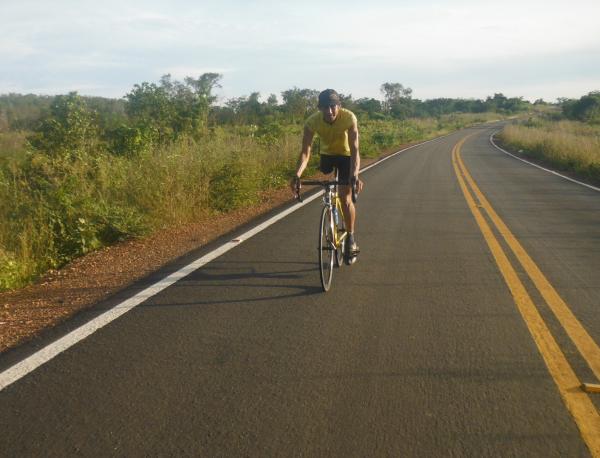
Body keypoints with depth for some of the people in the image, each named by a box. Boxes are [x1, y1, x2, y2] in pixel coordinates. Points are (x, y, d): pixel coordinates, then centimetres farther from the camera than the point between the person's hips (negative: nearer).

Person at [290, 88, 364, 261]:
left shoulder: (349, 118, -33)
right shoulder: (312, 121, -28)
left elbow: (354, 150, -37)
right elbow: (305, 151, -32)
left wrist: (355, 175, -53)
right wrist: (297, 175, -48)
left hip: (345, 155, -3)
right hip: (326, 154, 3)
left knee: (345, 198, -11)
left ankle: (351, 238, 4)